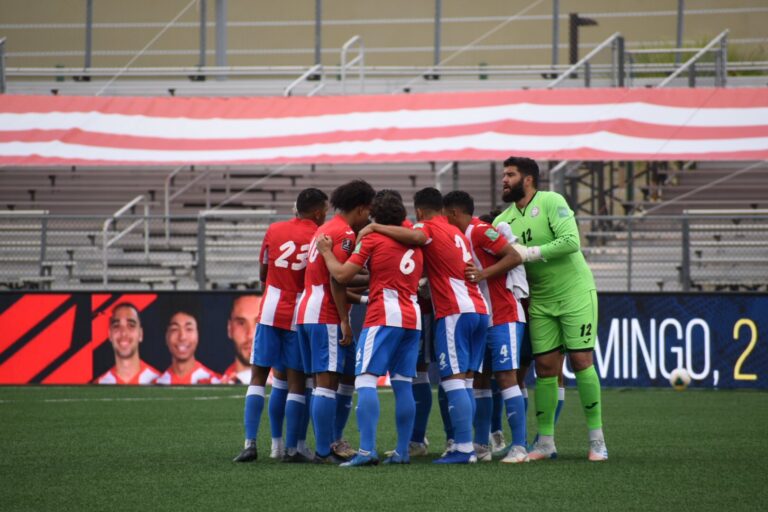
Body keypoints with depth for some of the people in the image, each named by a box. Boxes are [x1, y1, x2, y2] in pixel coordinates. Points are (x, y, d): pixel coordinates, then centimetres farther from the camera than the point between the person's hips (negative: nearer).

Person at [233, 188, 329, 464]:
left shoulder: (274, 231, 3)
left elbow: (263, 274, 12)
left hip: (270, 312, 2)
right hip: (300, 316, -2)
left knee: (258, 377, 6)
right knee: (297, 381, 4)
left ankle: (250, 443, -4)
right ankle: (293, 448, 2)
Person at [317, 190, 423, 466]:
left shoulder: (372, 239, -3)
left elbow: (342, 275, -6)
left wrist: (326, 252, 11)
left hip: (384, 316, -6)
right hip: (412, 317, 6)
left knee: (366, 381, -9)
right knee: (403, 385, 9)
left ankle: (367, 451, -21)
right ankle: (402, 451, 7)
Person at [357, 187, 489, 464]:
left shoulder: (429, 228, -3)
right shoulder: (458, 233, 23)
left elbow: (416, 236, -25)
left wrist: (375, 227, -17)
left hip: (455, 312, -8)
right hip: (479, 309, 8)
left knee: (454, 380, -10)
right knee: (465, 382, 9)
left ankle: (463, 448, -16)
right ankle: (464, 446, 5)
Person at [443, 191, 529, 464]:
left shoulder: (480, 231, -13)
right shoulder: (462, 237, 13)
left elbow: (515, 257, -20)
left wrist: (484, 274, -25)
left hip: (503, 318, -10)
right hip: (482, 321, 10)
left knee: (506, 377, -12)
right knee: (479, 380, 9)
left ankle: (519, 447, -13)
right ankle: (482, 446, 14)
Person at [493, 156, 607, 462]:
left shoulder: (551, 202, -12)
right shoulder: (504, 220, 7)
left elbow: (570, 241, -24)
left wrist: (529, 253, -23)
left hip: (575, 292, -5)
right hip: (540, 301, 5)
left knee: (581, 361, -7)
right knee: (545, 368, 2)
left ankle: (597, 440, -1)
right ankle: (545, 443, 7)